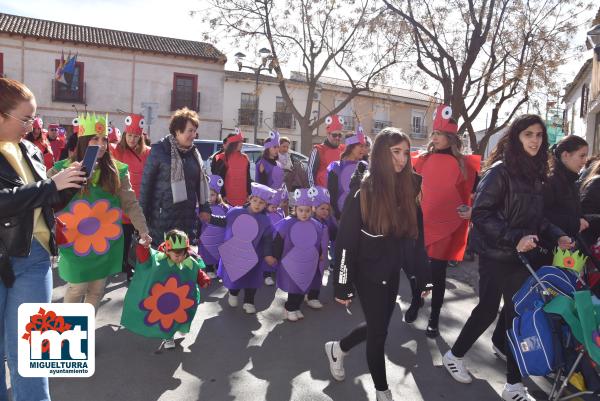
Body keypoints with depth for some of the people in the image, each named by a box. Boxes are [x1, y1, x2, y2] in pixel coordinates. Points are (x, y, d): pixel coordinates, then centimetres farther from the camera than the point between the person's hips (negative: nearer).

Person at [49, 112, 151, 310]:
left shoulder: (116, 170, -2)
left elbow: (131, 203, -1)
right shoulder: (65, 168, -8)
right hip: (76, 242, -2)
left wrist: (143, 230, -5)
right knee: (77, 287, 7)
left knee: (97, 288, 14)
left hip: (107, 241, 2)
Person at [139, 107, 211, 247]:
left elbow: (200, 182, 15)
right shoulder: (160, 150, -6)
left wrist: (204, 208, 11)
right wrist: (143, 214, -5)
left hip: (188, 217, 5)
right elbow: (146, 183, -5)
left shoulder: (194, 153, 9)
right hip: (163, 218, -5)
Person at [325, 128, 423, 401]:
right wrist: (343, 286, -14)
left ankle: (338, 348, 45)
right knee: (378, 330, 5)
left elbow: (412, 236, 7)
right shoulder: (363, 191, -17)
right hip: (368, 273, -6)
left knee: (377, 326, 17)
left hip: (393, 272, 6)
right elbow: (345, 241, -15)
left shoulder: (408, 188, -1)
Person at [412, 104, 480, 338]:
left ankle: (434, 319, 18)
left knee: (438, 274, 4)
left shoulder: (464, 164, -1)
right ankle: (415, 302, 38)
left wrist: (472, 209, -9)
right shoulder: (423, 160, 4)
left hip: (447, 225, -2)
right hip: (420, 223, 2)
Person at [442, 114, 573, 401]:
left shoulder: (535, 173, 11)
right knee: (488, 309, 5)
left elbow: (534, 217, 16)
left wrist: (556, 236, 2)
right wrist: (514, 238, -24)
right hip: (496, 256, -7)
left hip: (523, 256, 7)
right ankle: (454, 355, 30)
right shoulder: (500, 170, -13)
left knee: (519, 314, 10)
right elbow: (480, 213, -19)